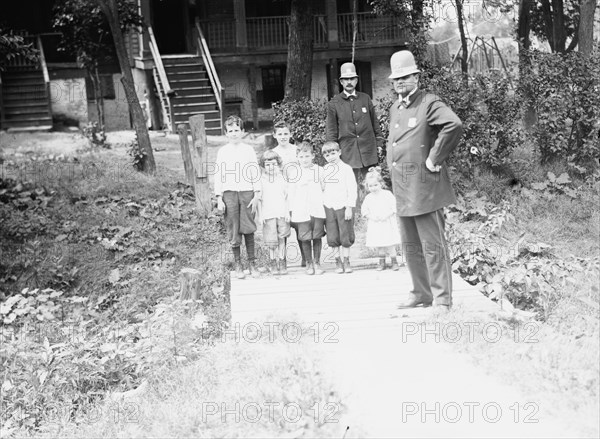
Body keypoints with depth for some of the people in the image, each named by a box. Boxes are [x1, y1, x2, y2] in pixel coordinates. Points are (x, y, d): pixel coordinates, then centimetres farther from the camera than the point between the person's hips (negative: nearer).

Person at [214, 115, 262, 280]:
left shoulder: (249, 150, 6)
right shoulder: (222, 151, 7)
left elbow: (256, 174, 6)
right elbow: (218, 175, 6)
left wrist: (256, 196, 0)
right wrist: (219, 198, 0)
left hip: (247, 193, 0)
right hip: (229, 194, 0)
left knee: (248, 229, 2)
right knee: (233, 230, 1)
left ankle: (252, 263, 12)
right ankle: (238, 264, 10)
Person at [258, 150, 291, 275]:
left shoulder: (281, 179, 6)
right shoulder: (262, 180, 1)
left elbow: (287, 197, 10)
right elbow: (259, 199, 4)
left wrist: (287, 212, 4)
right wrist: (260, 215, -1)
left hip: (282, 213, 1)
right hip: (268, 214, -1)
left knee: (281, 239, 2)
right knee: (271, 241, -2)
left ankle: (282, 262, 11)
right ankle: (272, 263, 14)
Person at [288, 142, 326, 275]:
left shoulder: (319, 171, 6)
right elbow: (291, 193, 5)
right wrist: (290, 210, 2)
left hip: (318, 210, 1)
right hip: (301, 211, -1)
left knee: (317, 237, 4)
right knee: (305, 238, -1)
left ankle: (317, 263, 16)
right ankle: (309, 264, 12)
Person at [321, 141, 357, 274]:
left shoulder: (346, 168, -1)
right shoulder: (323, 170, 10)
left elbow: (352, 189, -4)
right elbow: (321, 188, 15)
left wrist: (349, 207, -10)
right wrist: (322, 206, 5)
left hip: (343, 206, -3)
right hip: (328, 207, 3)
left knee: (346, 236, 2)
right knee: (332, 238, 2)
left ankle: (346, 261, 13)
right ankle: (338, 262, 11)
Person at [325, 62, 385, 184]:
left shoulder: (366, 98, 10)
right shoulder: (334, 103, 3)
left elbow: (374, 122, 16)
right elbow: (331, 131, 4)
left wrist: (379, 141, 10)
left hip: (369, 151, 2)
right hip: (347, 154, -2)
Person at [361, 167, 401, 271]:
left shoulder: (387, 194, -3)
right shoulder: (368, 198, 4)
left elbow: (394, 207, -5)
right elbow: (364, 211, 5)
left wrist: (387, 215, -16)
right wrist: (371, 217, -11)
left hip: (387, 223, -2)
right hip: (375, 225, 3)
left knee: (390, 245, -3)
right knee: (379, 245, 6)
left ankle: (394, 261, 11)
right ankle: (382, 262, 18)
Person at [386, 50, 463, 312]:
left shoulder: (429, 103, -8)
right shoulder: (394, 109, 16)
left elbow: (454, 126, -25)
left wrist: (434, 158, -20)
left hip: (424, 186, -8)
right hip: (402, 189, 8)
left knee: (433, 245, -4)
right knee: (411, 246, 14)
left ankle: (443, 300, 4)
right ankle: (421, 293, 26)